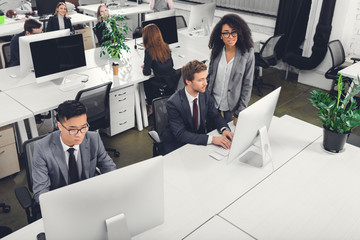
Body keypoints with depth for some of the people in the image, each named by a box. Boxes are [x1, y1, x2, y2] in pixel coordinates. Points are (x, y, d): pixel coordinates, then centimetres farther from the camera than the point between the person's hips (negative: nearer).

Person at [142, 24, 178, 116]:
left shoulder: (149, 51, -16)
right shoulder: (165, 46, 2)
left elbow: (146, 72, -9)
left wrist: (144, 67, 12)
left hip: (164, 84, -6)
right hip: (174, 80, 6)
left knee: (146, 83, 23)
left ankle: (152, 107, 32)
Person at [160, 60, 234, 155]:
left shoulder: (205, 94, -6)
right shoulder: (173, 103, -24)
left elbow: (215, 116, 5)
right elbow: (181, 135, -26)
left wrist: (224, 129, -18)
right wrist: (212, 139, -35)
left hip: (199, 139, 6)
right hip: (176, 147, -6)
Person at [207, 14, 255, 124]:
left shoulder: (248, 54, -15)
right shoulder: (216, 51, -5)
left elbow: (247, 84, -11)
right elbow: (210, 76, 7)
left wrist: (241, 110, -11)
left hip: (232, 104, -3)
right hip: (213, 101, 3)